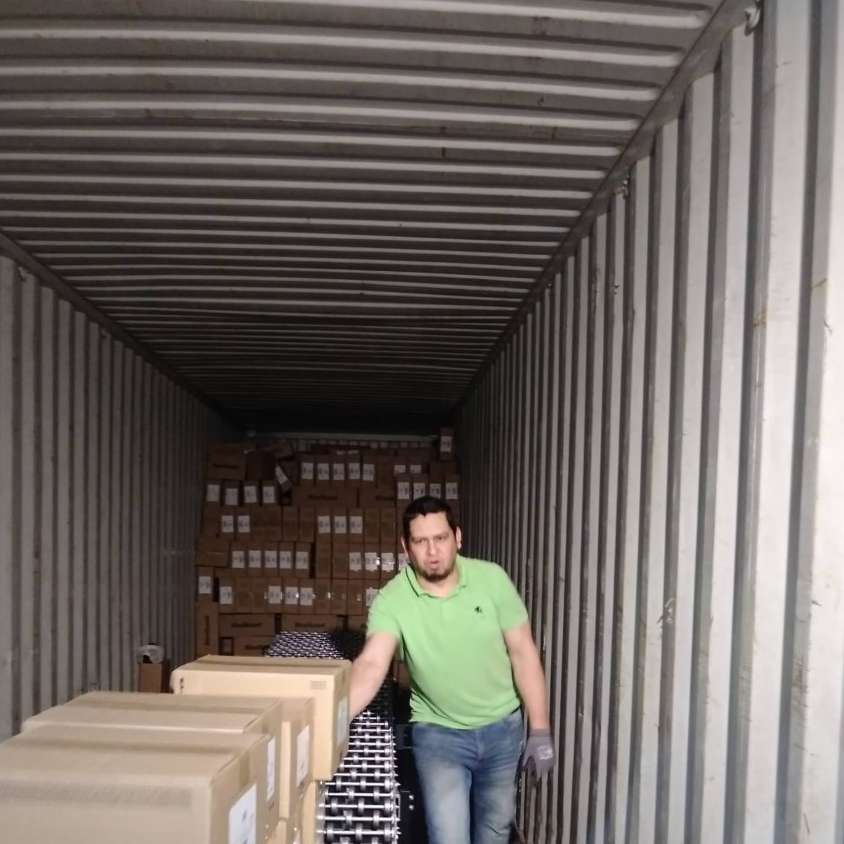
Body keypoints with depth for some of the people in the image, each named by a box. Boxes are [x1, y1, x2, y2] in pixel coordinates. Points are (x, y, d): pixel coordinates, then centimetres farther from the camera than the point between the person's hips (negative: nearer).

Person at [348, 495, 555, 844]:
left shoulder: (492, 579, -15)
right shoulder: (391, 601, -20)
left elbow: (523, 652, -9)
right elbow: (371, 665, -34)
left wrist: (540, 730, -8)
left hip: (502, 727, 2)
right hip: (438, 733, -2)